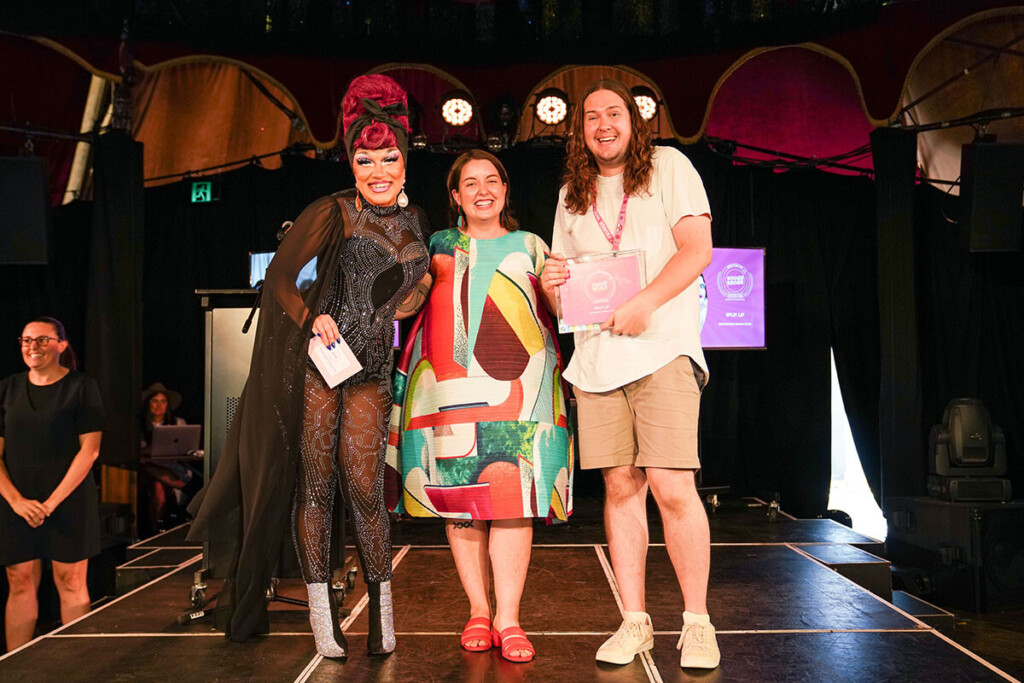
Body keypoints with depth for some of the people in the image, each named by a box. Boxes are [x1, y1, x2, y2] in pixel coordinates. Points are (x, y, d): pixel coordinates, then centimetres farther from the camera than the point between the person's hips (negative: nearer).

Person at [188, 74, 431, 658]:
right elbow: (278, 278, -7)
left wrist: (432, 276, 7)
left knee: (364, 486, -2)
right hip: (316, 360, -3)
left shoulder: (415, 221, 12)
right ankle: (321, 608, 12)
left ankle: (382, 603, 13)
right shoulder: (333, 212, -4)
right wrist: (312, 319, -20)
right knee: (315, 483, 0)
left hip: (372, 369, 3)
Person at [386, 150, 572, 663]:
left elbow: (557, 313, 15)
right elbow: (412, 306, 18)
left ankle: (508, 620, -3)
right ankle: (478, 612, 11)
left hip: (515, 387, 0)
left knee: (512, 497, -9)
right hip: (451, 386, 1)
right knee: (459, 498, 0)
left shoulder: (530, 246, 20)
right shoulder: (437, 246, 20)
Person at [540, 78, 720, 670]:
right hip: (597, 356, 5)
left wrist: (644, 304, -17)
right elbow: (566, 273, 27)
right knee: (621, 488, 4)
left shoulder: (669, 167, 6)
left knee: (672, 487, -10)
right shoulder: (573, 195, 21)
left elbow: (697, 250, -4)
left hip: (664, 349, -4)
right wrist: (551, 283, 2)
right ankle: (635, 622, 14)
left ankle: (698, 622, 5)